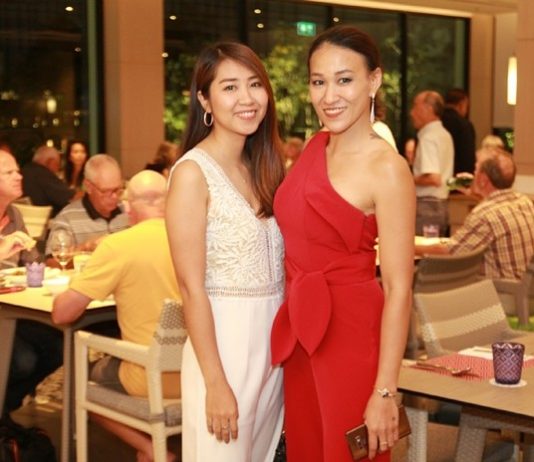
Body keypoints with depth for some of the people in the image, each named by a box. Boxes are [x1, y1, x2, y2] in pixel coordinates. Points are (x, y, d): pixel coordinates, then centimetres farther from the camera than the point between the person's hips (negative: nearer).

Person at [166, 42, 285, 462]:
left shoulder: (262, 167, 9)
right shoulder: (193, 172, -14)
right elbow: (192, 288, -16)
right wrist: (216, 384, -18)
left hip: (274, 342, 7)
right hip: (223, 343, -7)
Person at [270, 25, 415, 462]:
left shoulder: (387, 169, -16)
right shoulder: (314, 147, 6)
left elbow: (398, 290, -17)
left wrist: (385, 392, -19)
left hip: (353, 334, -7)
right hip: (300, 333, 7)